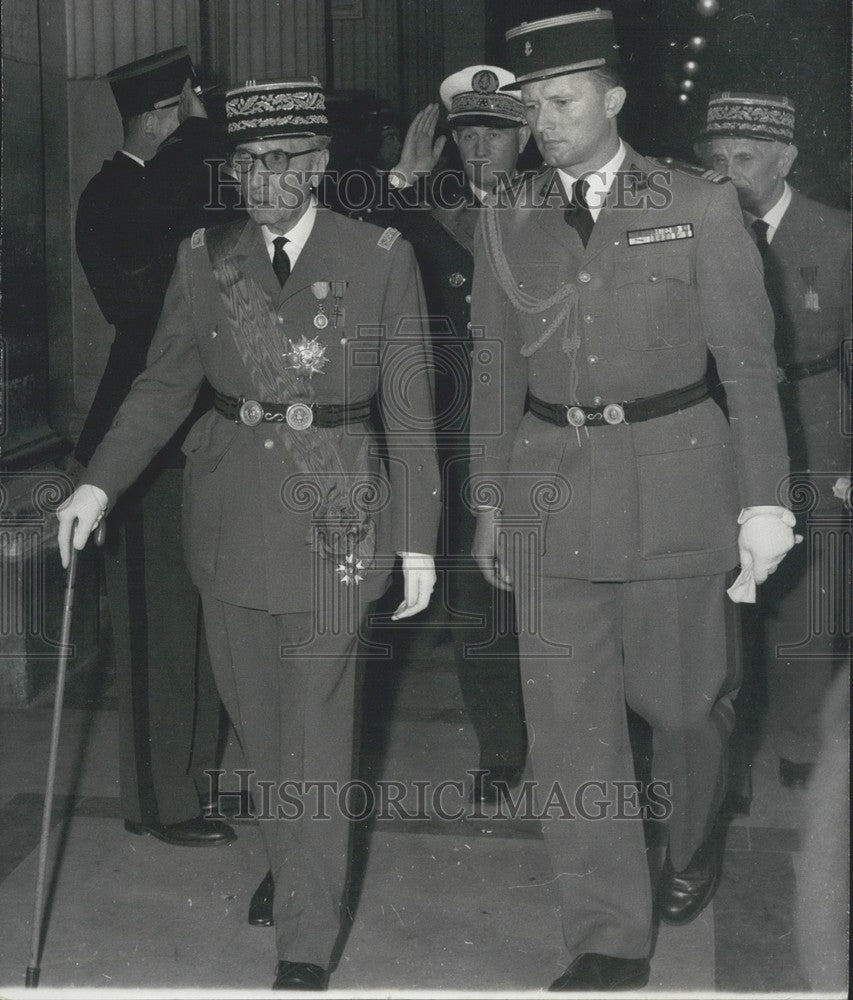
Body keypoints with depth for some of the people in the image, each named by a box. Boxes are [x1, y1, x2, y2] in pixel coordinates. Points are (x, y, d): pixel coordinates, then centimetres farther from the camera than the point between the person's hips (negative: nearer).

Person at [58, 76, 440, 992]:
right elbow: (163, 385, 7)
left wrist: (418, 542, -3)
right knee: (255, 716, 15)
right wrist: (100, 484, -5)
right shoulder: (204, 259, 4)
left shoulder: (381, 260, -4)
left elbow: (409, 411, -2)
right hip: (230, 519, 3)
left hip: (332, 523, -3)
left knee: (315, 736, -1)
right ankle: (290, 863, 39)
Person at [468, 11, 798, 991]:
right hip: (549, 490, 3)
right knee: (568, 717, 0)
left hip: (673, 482, -2)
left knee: (682, 696, 11)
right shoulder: (508, 223, 7)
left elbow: (749, 363, -2)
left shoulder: (700, 206, -2)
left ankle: (692, 848, 44)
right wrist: (490, 499, 12)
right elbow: (497, 371, 12)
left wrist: (763, 501, -6)